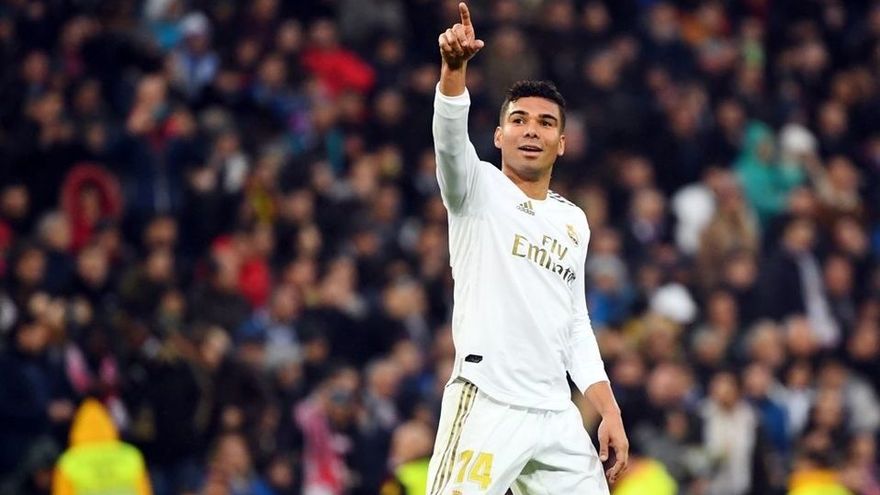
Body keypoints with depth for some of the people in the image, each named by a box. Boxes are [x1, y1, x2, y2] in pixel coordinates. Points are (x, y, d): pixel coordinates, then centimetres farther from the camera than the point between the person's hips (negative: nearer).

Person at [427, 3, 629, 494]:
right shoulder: (479, 190, 3)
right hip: (486, 406, -6)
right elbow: (450, 138, -18)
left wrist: (609, 410, 14)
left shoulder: (575, 222, 19)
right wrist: (455, 67, -36)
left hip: (557, 417, 6)